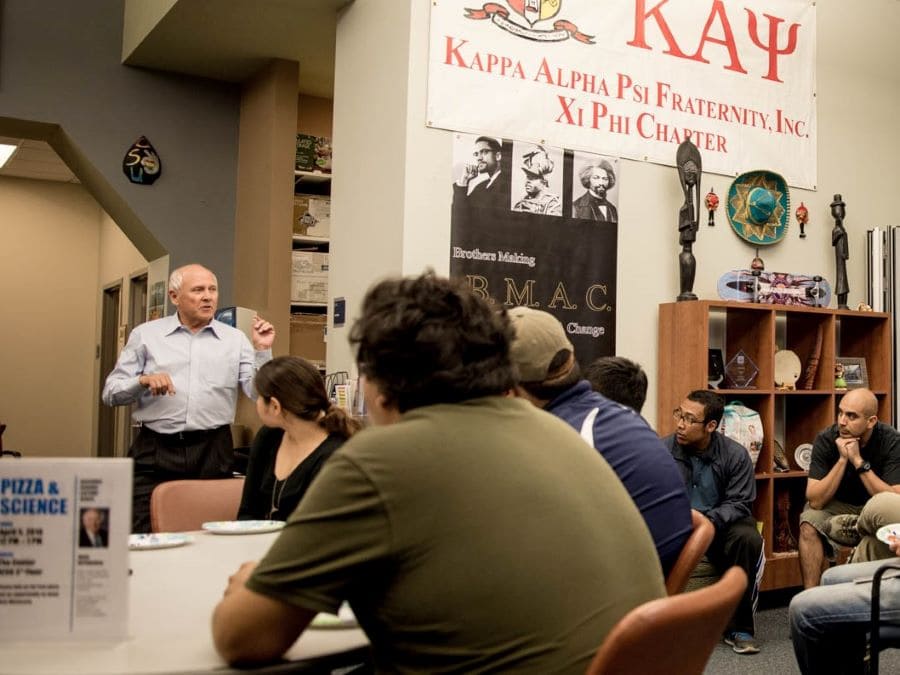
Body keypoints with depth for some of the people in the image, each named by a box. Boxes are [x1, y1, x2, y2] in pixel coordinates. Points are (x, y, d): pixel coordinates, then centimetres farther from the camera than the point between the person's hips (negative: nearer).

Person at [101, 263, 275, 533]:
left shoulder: (235, 339, 8)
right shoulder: (145, 335, 7)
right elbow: (111, 393, 6)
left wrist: (263, 350, -9)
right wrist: (143, 381, -13)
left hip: (213, 452, 1)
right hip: (155, 450, -1)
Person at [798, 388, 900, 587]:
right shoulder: (826, 439, -17)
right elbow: (815, 501, -22)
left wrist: (858, 461, -33)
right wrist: (842, 459, -30)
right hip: (838, 506, 1)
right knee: (809, 523, -29)